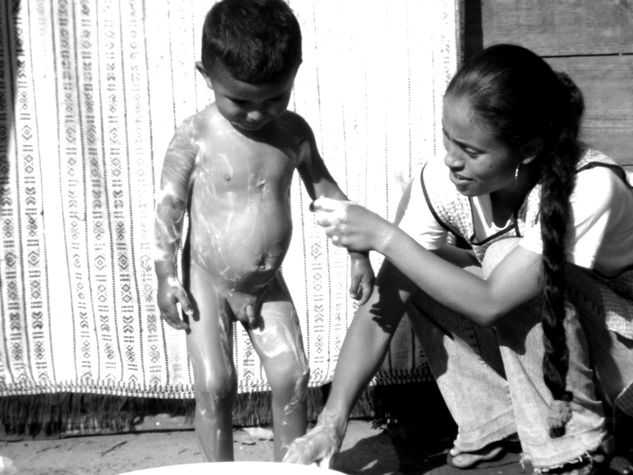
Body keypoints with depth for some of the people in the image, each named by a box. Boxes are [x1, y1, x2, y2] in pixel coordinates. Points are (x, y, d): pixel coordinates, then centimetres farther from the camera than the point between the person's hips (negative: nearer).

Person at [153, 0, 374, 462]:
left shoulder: (294, 132, -5)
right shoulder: (195, 136, -16)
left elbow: (325, 190, 5)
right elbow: (170, 206, -11)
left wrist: (358, 253, 3)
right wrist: (167, 277, -16)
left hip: (267, 285, 4)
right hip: (206, 282, -3)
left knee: (293, 377, 2)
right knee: (215, 385, -5)